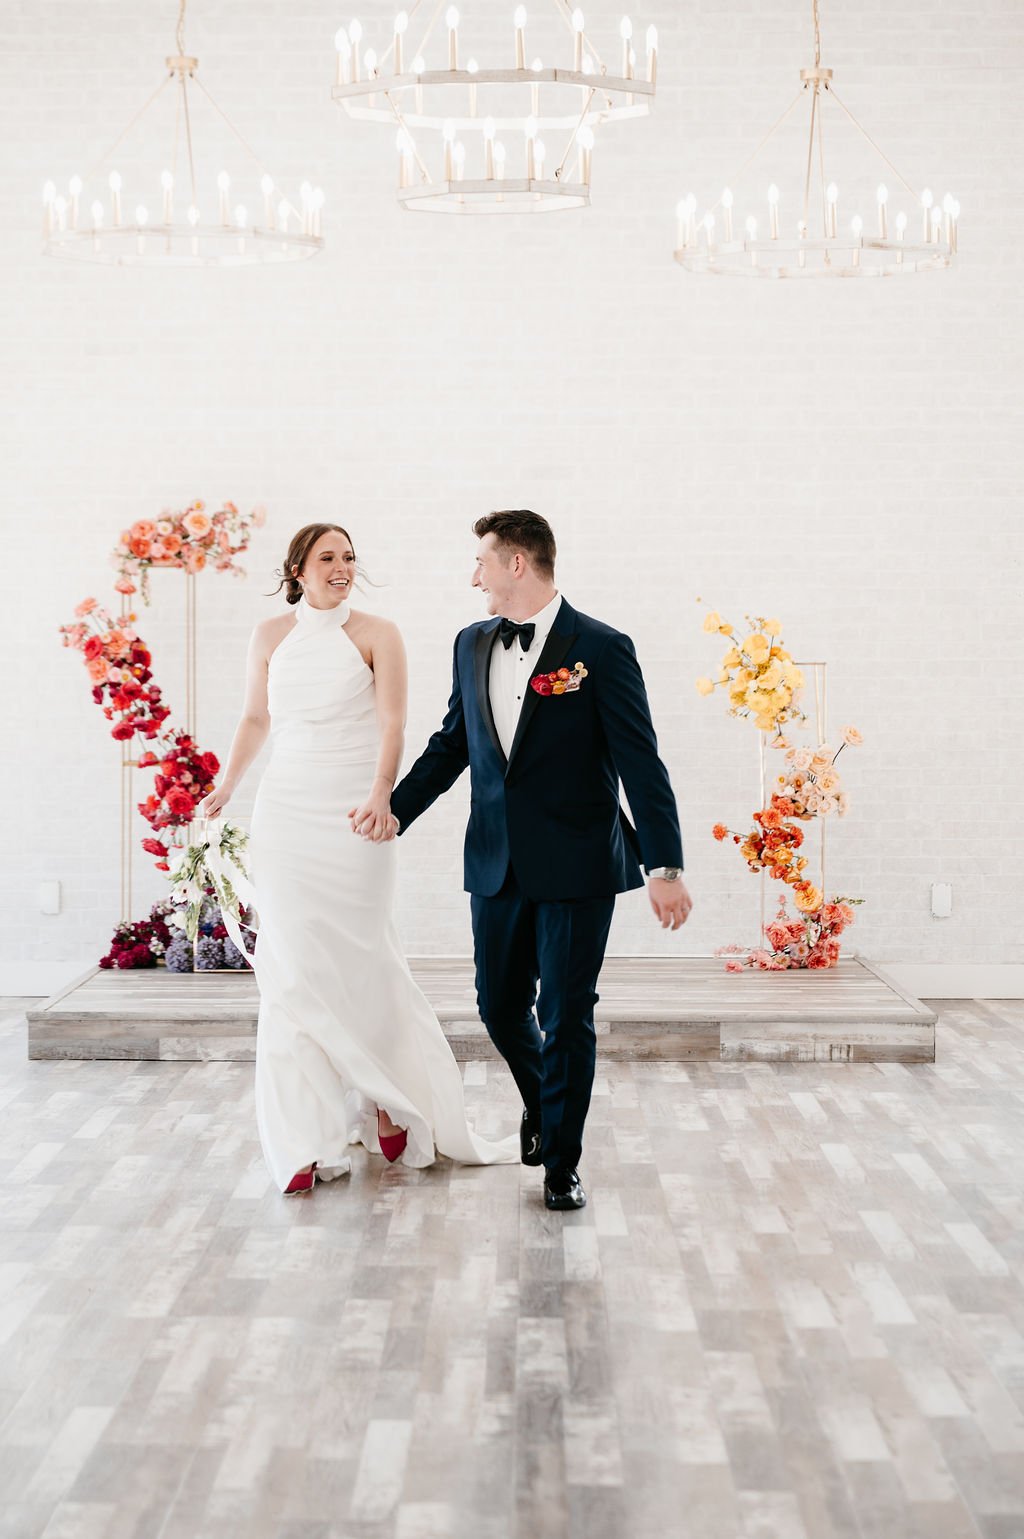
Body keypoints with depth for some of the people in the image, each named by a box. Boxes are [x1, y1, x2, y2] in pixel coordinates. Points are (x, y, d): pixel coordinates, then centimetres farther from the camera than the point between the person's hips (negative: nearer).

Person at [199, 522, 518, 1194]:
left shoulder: (376, 634, -1)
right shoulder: (271, 636, 9)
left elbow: (392, 723, -11)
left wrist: (381, 795, -26)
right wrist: (228, 786, 10)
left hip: (354, 815, -2)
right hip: (286, 812, 3)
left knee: (358, 961, 0)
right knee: (294, 969, -1)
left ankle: (383, 1101, 21)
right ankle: (309, 1140, 2)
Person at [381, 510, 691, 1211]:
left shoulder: (602, 649, -9)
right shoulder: (472, 645, 9)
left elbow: (640, 762, -10)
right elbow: (451, 744, 18)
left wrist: (665, 867, -14)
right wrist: (394, 811, 8)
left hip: (577, 863, -5)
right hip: (498, 862, 5)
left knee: (567, 1017, 1)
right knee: (500, 1008, 12)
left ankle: (563, 1163, 15)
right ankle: (541, 1106, 41)